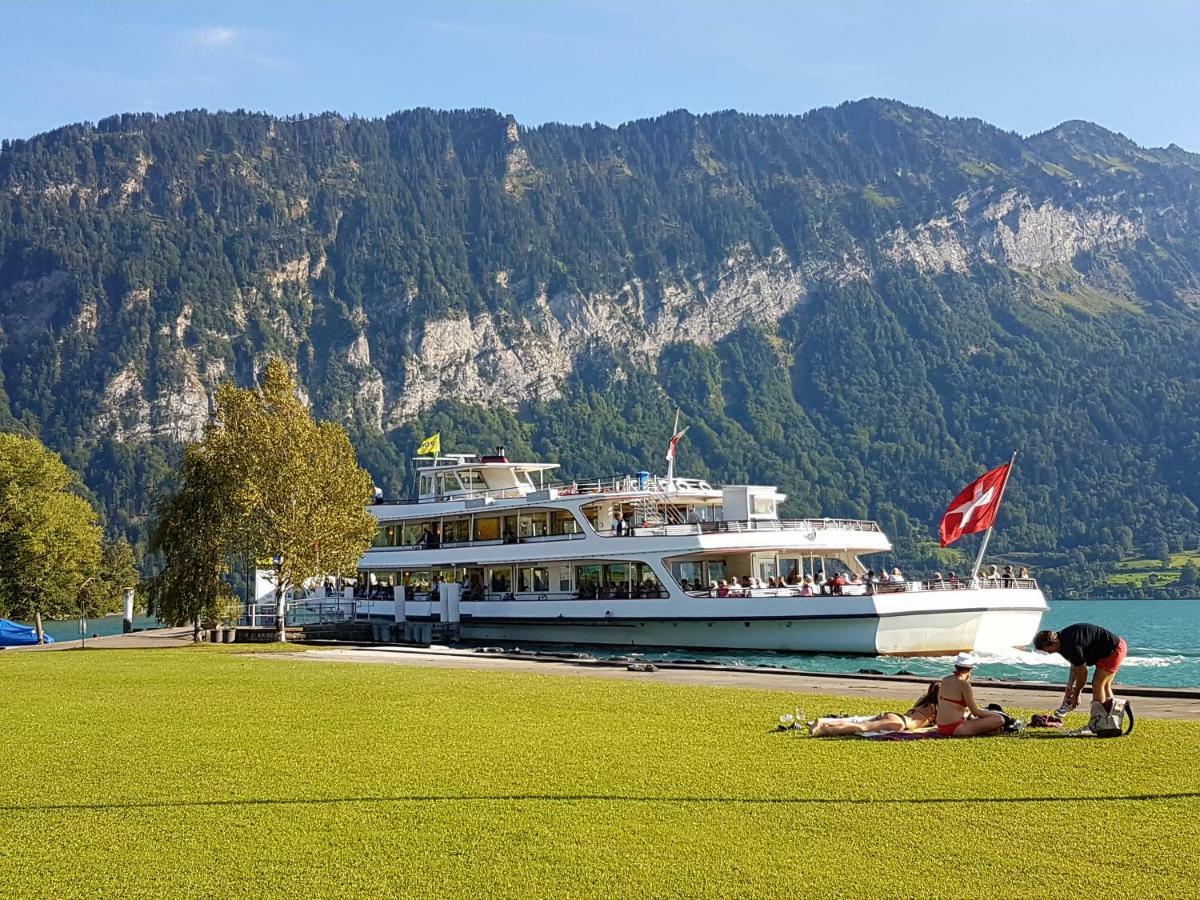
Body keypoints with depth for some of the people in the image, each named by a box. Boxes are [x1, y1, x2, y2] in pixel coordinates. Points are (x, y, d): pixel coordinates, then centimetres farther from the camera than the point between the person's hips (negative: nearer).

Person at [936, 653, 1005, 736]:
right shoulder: (964, 684, -12)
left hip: (941, 728, 8)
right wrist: (993, 713, 8)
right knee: (999, 719, -12)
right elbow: (975, 712, -8)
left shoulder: (945, 680, 9)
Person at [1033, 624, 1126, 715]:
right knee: (1105, 686, 16)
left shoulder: (1071, 646, -29)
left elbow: (1082, 672, -19)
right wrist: (1070, 685, 8)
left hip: (1114, 649, -10)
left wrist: (1076, 694, -7)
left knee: (1097, 684, -9)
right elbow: (1075, 665, 12)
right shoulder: (1062, 638, 1)